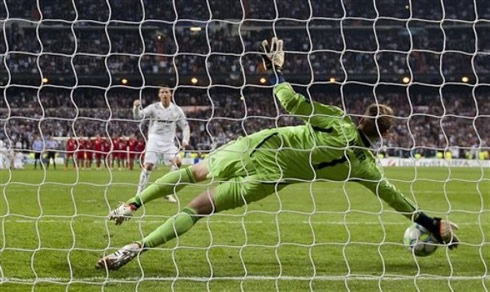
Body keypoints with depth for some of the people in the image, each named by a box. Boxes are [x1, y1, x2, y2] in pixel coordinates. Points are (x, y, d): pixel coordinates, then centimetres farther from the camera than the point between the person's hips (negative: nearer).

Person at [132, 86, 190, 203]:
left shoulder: (177, 110, 3)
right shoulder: (153, 108, -3)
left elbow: (185, 126, 9)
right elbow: (138, 116, -14)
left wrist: (185, 140, -7)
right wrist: (136, 107, -37)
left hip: (169, 142, 2)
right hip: (154, 141, -2)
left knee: (177, 162, -18)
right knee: (148, 166, -11)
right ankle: (140, 193, 1)